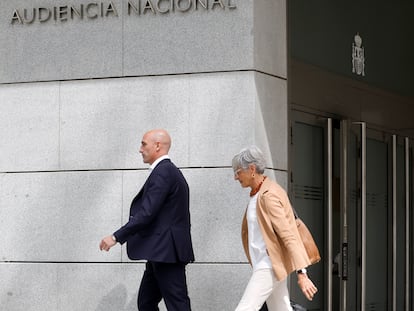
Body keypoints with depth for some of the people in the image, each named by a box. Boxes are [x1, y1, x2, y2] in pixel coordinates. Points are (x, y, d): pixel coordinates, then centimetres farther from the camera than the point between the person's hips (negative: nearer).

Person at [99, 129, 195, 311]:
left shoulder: (162, 173, -14)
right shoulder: (171, 172, 17)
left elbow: (146, 213, -21)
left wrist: (116, 237, -18)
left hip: (166, 252, -10)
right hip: (161, 253, 10)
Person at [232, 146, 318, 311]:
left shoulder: (268, 195, -16)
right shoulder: (256, 194, 14)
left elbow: (288, 235, -20)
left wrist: (301, 273, -24)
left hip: (271, 265, -10)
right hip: (263, 265, 10)